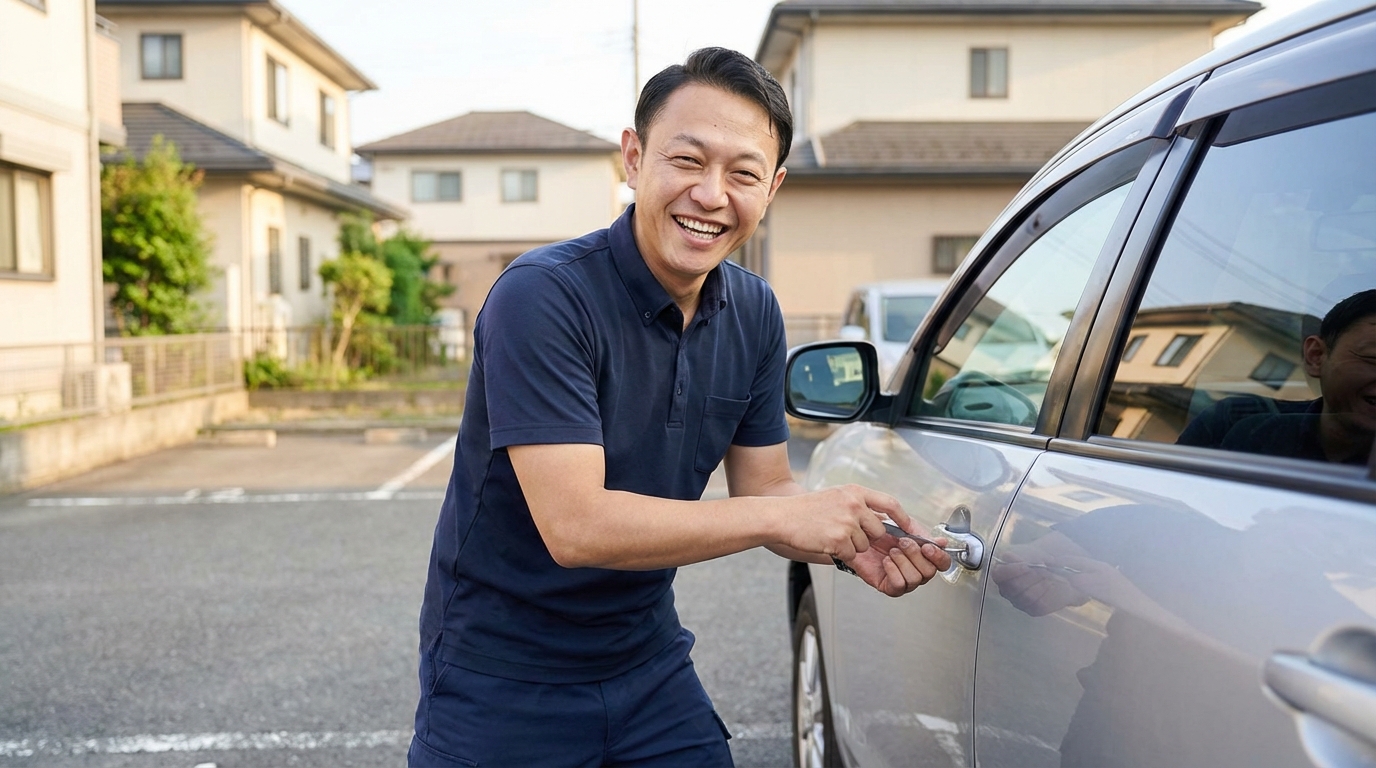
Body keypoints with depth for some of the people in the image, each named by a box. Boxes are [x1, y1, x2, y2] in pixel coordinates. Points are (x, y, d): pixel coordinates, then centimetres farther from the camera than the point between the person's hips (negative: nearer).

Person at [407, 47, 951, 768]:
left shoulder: (754, 312, -2)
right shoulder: (543, 296, -23)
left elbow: (765, 487, 3)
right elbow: (575, 525, -29)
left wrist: (855, 544, -17)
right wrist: (785, 517, -27)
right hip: (503, 682, -5)